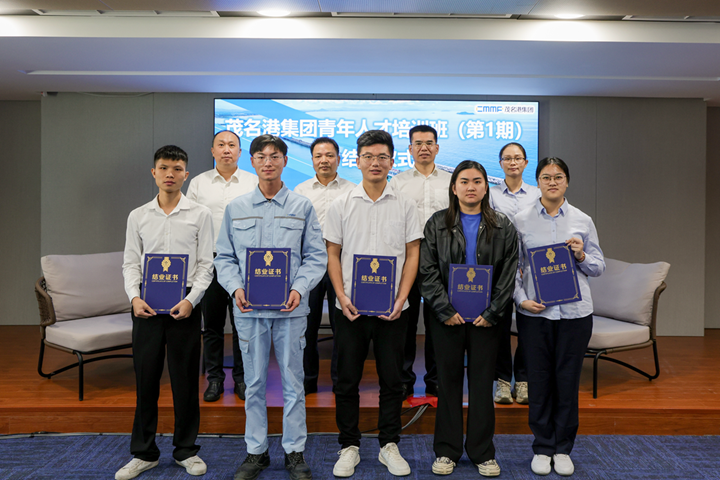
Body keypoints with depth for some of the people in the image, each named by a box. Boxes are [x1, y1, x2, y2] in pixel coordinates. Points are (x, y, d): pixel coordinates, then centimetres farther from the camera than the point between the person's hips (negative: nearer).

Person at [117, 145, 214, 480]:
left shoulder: (200, 214, 2)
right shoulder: (138, 216, 8)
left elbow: (206, 264, -1)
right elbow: (130, 263, 8)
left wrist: (191, 300, -13)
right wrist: (135, 297, -8)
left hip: (184, 304, -2)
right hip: (147, 304, 2)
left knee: (185, 378, 5)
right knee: (145, 377, 6)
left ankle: (186, 450, 22)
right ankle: (144, 453, 22)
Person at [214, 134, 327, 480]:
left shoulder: (302, 206, 4)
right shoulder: (235, 208, 8)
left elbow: (316, 256, 2)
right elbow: (224, 257, 8)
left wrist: (299, 289, -13)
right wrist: (236, 288, -9)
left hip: (291, 308, -1)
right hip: (249, 308, 1)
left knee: (293, 381, 6)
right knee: (254, 383, 11)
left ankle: (295, 452, 21)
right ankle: (256, 451, 26)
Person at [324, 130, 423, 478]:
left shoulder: (405, 205, 3)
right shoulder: (341, 205, 3)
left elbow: (412, 254, 2)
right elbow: (333, 255, 4)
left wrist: (401, 298, -9)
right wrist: (342, 296, -9)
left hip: (392, 309, 0)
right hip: (350, 308, 0)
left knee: (392, 380, 9)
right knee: (347, 380, 8)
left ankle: (389, 445, 25)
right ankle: (349, 446, 23)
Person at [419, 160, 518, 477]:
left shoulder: (503, 227, 5)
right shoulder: (437, 224, 4)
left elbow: (509, 275, 2)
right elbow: (427, 272, -2)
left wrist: (492, 313, -7)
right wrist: (444, 310, -10)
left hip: (486, 317, 1)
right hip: (447, 317, 0)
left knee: (483, 382, 8)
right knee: (448, 381, 7)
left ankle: (482, 452, 22)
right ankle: (447, 451, 20)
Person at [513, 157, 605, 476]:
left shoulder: (583, 221, 8)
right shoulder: (521, 221, 4)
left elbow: (599, 268, 11)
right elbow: (512, 267, 4)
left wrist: (582, 256, -8)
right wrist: (521, 298, -9)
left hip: (574, 312, 1)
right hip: (534, 313, -1)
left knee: (568, 379, 7)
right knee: (539, 379, 6)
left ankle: (563, 449, 24)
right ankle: (542, 448, 22)